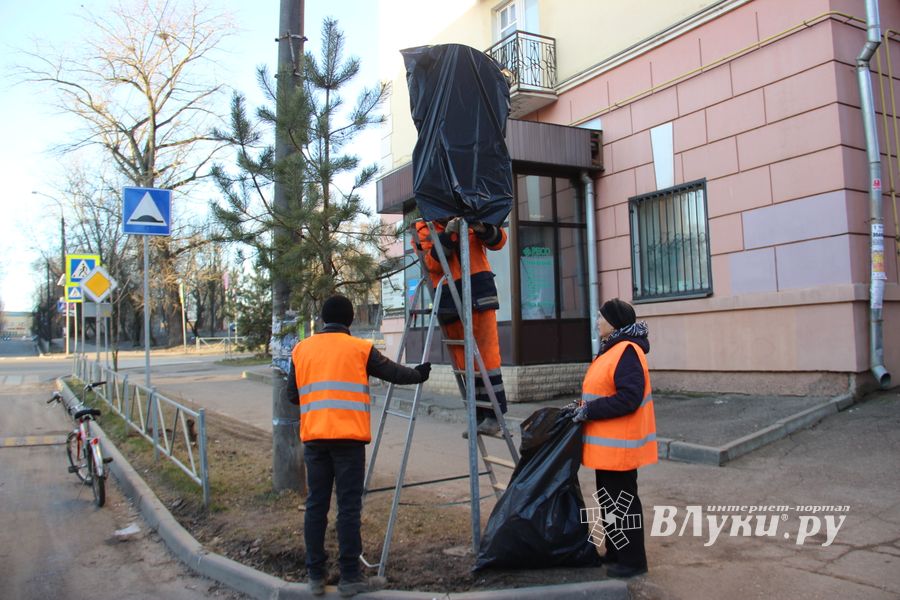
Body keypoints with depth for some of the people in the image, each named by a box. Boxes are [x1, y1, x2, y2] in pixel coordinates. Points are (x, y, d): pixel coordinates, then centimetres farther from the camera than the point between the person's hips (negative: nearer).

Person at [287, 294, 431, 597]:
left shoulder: (300, 350, 10)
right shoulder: (360, 348, 0)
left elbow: (292, 395, 13)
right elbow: (393, 372, 7)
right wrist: (418, 374, 26)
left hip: (313, 438, 3)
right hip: (349, 438, -3)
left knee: (316, 505, 10)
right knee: (349, 507, 2)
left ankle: (316, 576, 16)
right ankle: (349, 577, 7)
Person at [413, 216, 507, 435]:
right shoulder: (423, 229, 7)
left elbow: (499, 241, 4)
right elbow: (433, 264, -8)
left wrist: (484, 228, -16)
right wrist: (447, 235, -21)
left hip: (480, 294, -1)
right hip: (450, 300, 1)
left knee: (487, 354, -7)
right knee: (465, 360, 6)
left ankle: (494, 414, -3)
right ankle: (479, 415, 15)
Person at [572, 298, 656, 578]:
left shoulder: (627, 352, -19)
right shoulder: (613, 349, 14)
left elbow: (629, 397, -27)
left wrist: (589, 410, -21)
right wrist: (585, 408, 9)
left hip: (620, 444, -10)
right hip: (608, 443, 10)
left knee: (622, 500, 1)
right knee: (608, 497, 18)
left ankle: (632, 560, 14)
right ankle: (615, 552, 32)